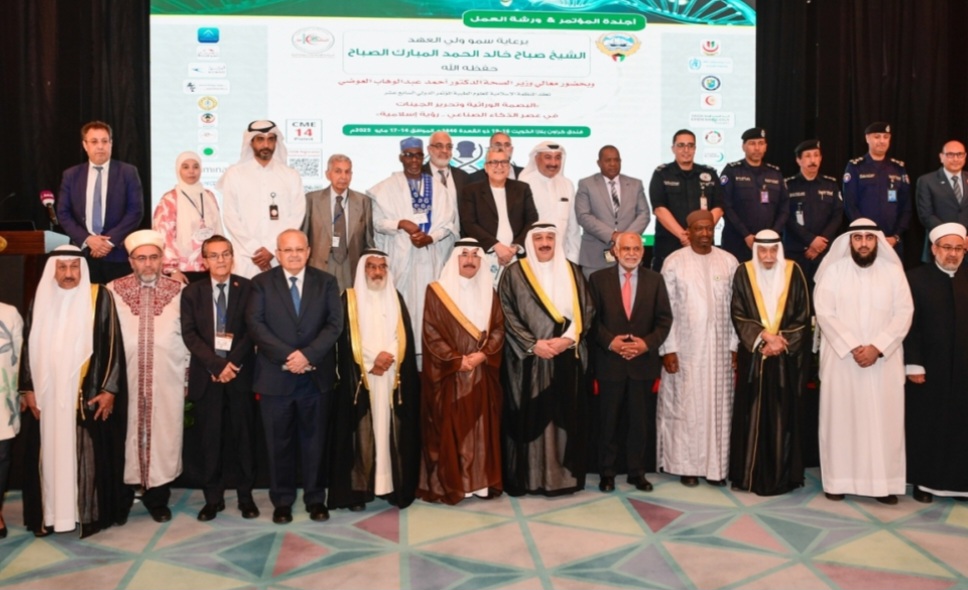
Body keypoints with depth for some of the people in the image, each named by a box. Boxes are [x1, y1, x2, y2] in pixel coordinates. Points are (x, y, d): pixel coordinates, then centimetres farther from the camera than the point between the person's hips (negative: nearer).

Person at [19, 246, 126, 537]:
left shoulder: (100, 298, -3)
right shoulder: (41, 300, 8)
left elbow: (112, 345, -5)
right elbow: (29, 347, 11)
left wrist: (109, 389, -10)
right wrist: (27, 389, 5)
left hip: (88, 395, -3)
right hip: (47, 395, 3)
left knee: (89, 455, 0)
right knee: (50, 453, 7)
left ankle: (92, 513, 11)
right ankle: (50, 514, 17)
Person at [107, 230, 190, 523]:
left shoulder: (178, 291, 0)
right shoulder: (114, 290, 0)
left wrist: (187, 373, 6)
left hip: (167, 380, 0)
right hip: (125, 379, 0)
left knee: (163, 435, 5)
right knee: (125, 436, 7)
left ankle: (157, 498, 19)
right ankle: (122, 498, 22)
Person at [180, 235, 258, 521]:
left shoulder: (248, 288, 3)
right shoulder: (192, 292, 7)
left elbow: (252, 330, -3)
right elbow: (189, 334, -1)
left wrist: (233, 363, -13)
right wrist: (216, 365, -12)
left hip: (240, 373, -1)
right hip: (206, 375, 1)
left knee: (244, 436, 5)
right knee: (210, 439, 5)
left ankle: (246, 496, 16)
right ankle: (213, 498, 16)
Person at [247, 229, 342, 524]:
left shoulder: (326, 282, 6)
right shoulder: (261, 283, 4)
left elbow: (334, 324, -3)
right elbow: (255, 324, -7)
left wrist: (308, 354, -16)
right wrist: (287, 356, -17)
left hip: (316, 376, 1)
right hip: (275, 376, -1)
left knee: (315, 440, 8)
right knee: (279, 442, 7)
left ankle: (316, 498, 20)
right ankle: (282, 501, 19)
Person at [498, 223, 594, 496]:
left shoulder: (572, 272, 10)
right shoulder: (514, 273, 1)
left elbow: (586, 310, 5)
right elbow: (507, 315, -5)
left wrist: (568, 338, -10)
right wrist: (532, 344, -14)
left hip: (567, 359, 3)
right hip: (527, 359, -3)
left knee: (565, 417, 6)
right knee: (529, 418, -1)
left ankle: (564, 474, 16)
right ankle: (526, 477, 7)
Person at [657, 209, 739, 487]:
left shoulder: (729, 261, 4)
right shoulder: (674, 262, -2)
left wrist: (736, 345, -1)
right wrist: (668, 348, -9)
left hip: (720, 347, 2)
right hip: (685, 347, -2)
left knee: (718, 405, 6)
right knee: (686, 405, 3)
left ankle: (716, 465, 15)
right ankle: (687, 465, 13)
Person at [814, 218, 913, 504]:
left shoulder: (893, 271, 4)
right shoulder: (834, 270, 0)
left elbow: (903, 314, -2)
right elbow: (825, 313, -7)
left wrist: (877, 348, -13)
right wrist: (853, 347, -14)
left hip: (884, 360, 1)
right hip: (841, 359, -1)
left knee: (884, 419, 2)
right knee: (840, 418, 1)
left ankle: (884, 482, 9)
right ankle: (839, 479, 8)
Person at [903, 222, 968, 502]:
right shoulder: (916, 278, -3)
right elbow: (909, 324, -6)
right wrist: (913, 364, -11)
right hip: (929, 368, -2)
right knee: (926, 426, 7)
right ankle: (925, 481, 18)